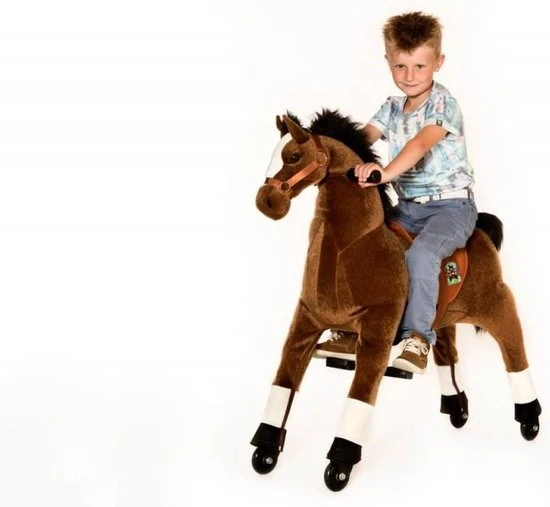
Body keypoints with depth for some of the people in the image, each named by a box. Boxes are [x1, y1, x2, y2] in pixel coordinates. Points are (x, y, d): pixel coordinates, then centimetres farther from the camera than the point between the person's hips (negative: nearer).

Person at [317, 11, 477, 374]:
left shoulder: (443, 104, -11)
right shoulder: (392, 109, 10)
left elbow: (421, 143, -30)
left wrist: (386, 172, -47)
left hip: (451, 206, -7)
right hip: (408, 208, 7)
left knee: (421, 254, -34)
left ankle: (418, 336, -23)